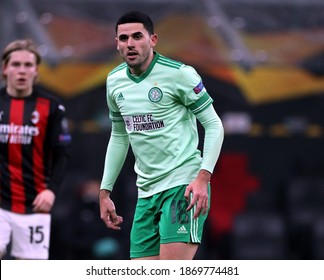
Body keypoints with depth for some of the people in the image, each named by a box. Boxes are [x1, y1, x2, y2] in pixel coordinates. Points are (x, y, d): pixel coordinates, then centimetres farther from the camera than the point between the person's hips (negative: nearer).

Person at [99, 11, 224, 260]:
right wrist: (105, 192, 20)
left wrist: (203, 177, -19)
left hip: (184, 186, -7)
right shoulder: (115, 81, 10)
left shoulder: (178, 74, -9)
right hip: (146, 193, 7)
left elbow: (214, 125, -7)